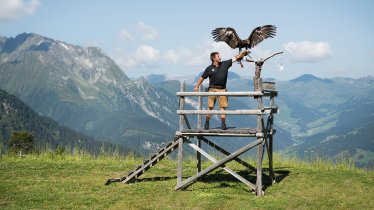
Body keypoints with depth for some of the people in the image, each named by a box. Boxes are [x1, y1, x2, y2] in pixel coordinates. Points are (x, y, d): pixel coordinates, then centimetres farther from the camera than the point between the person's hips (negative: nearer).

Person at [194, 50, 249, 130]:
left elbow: (236, 58, 7)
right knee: (210, 107, 1)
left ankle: (223, 124, 0)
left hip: (222, 89, 2)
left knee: (223, 107, -1)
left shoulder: (225, 64, 6)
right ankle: (206, 123, 10)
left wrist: (244, 52, 0)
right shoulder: (209, 68, 1)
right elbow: (202, 78, 8)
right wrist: (197, 86, 3)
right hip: (212, 89, -1)